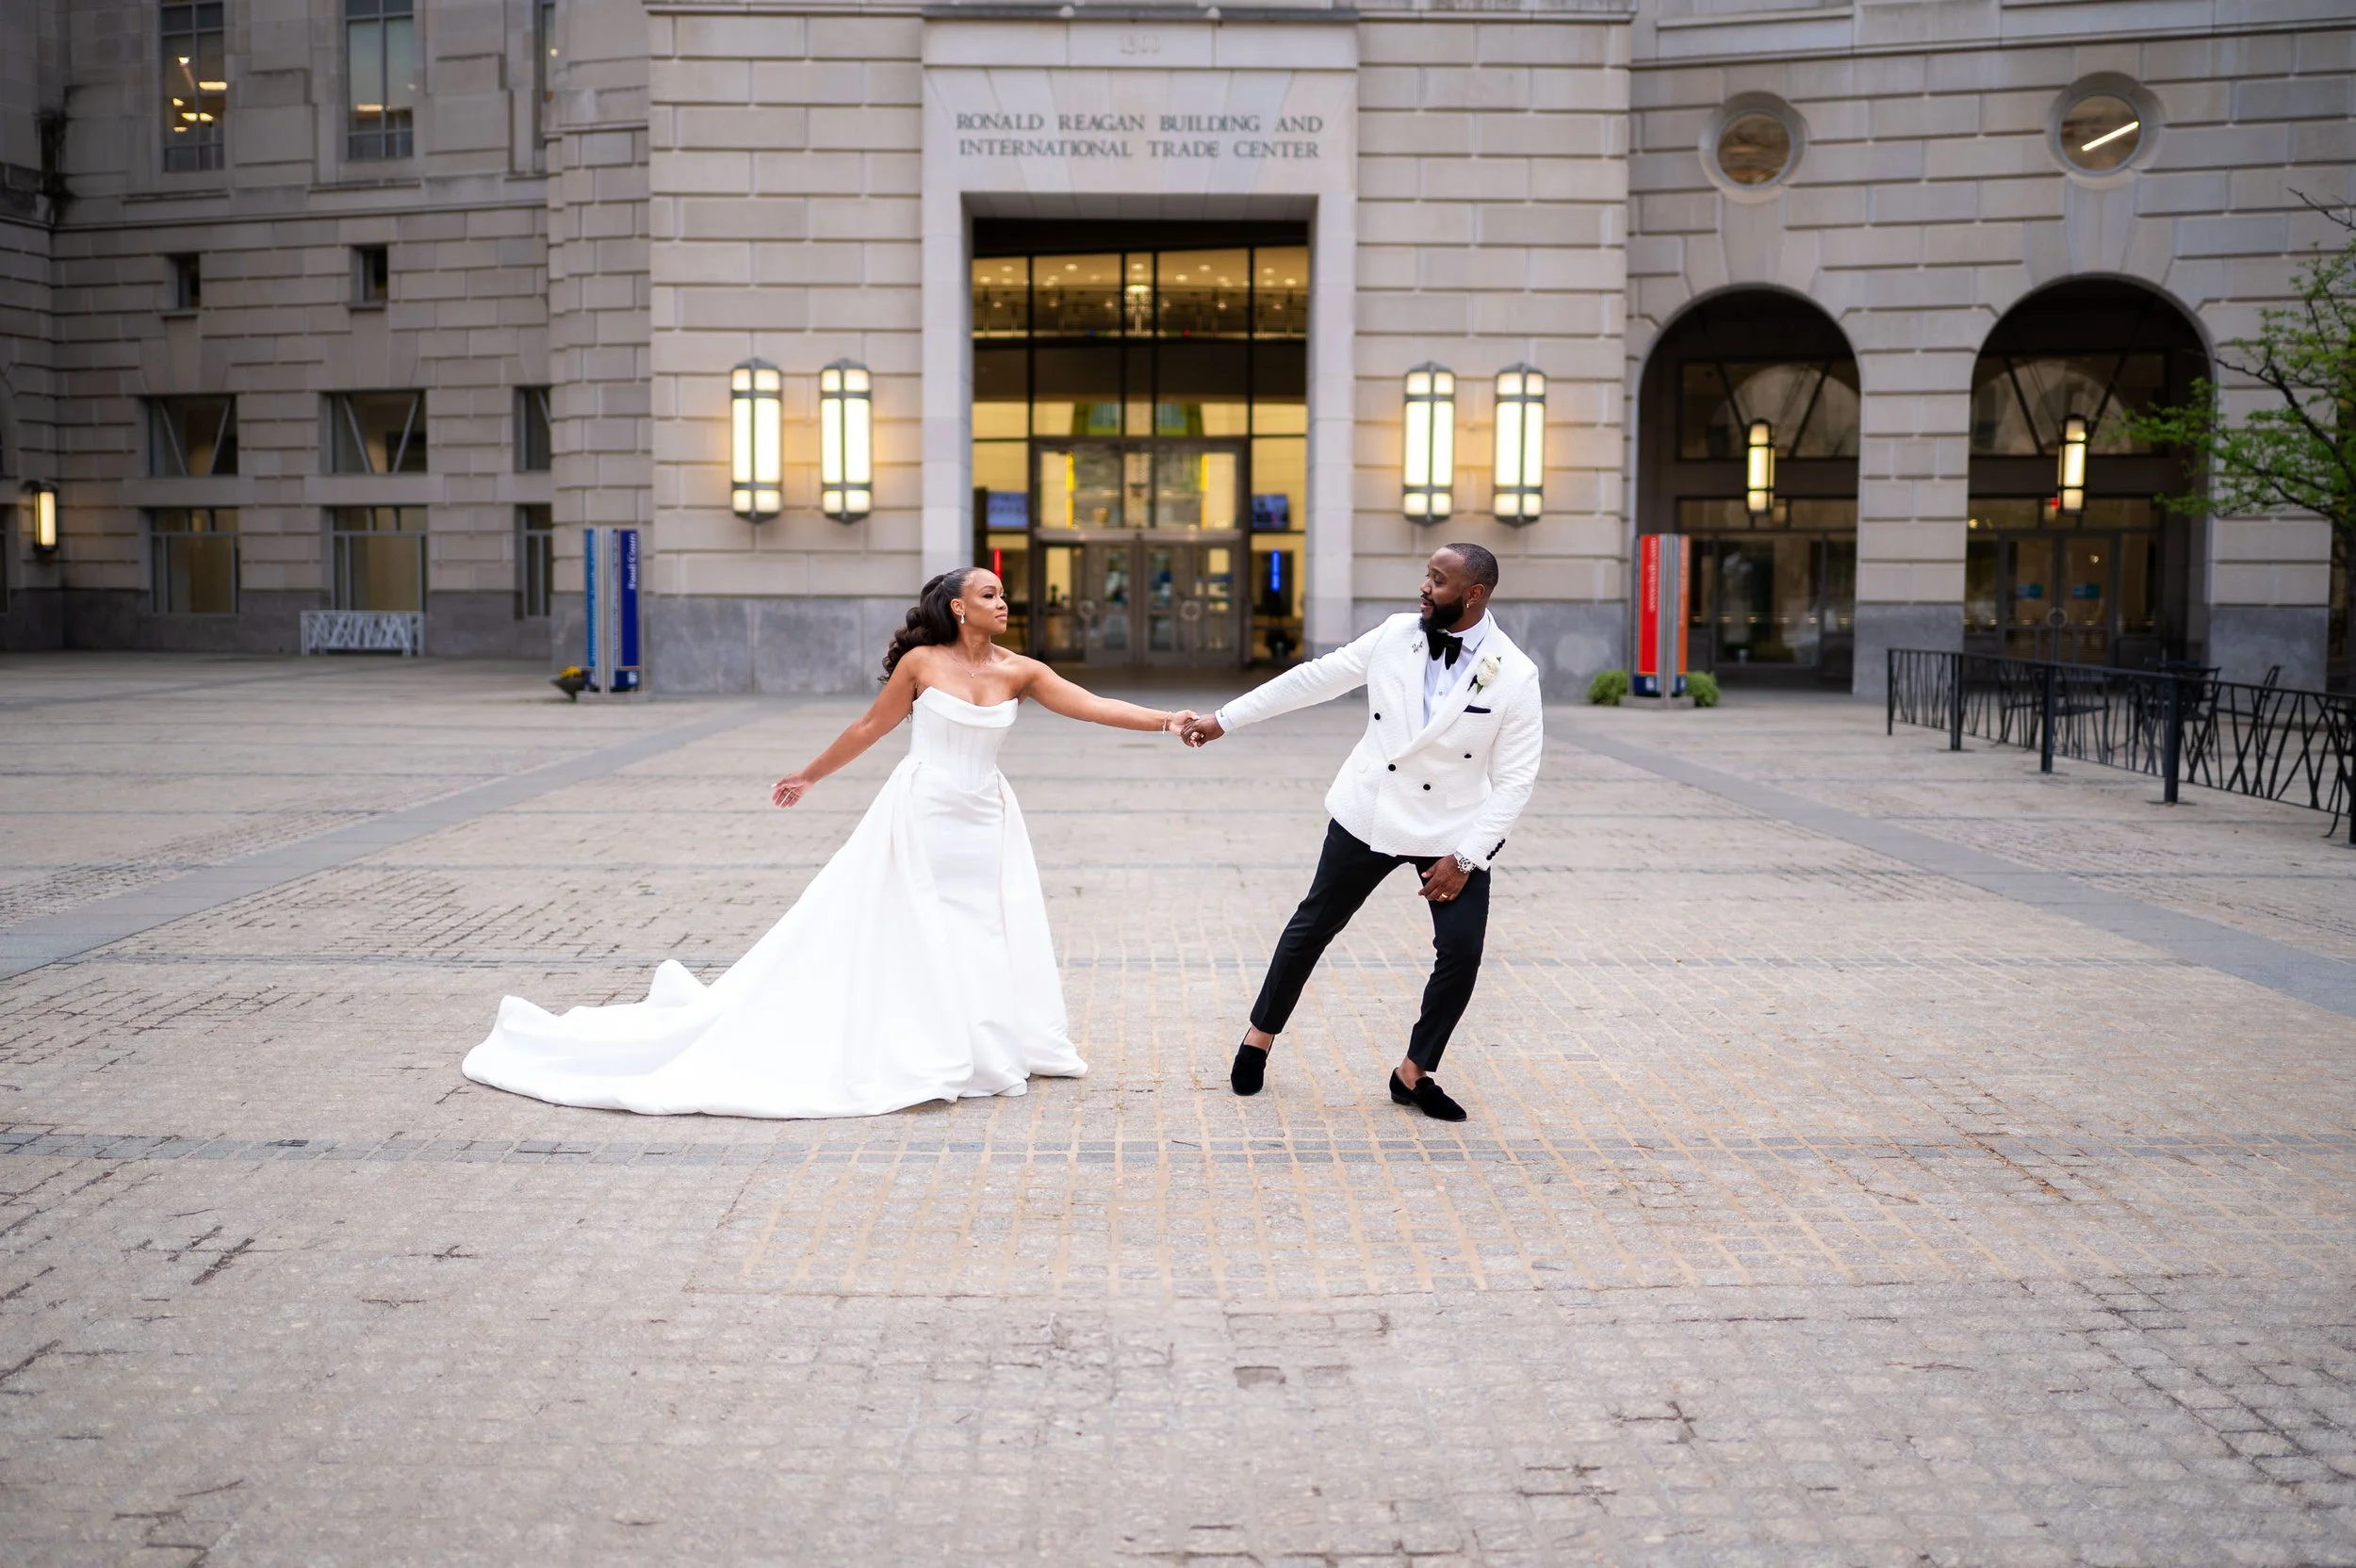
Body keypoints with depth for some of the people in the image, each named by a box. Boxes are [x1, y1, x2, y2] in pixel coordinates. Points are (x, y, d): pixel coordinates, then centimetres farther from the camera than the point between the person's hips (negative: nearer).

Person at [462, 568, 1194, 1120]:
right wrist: (809, 775, 11)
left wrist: (1167, 720, -15)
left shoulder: (1018, 671, 0)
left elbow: (1094, 707, -5)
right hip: (920, 819, -3)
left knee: (992, 940, 4)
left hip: (984, 824, 4)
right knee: (908, 936, -1)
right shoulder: (921, 662, -6)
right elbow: (870, 727, 4)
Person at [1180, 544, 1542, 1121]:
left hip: (1454, 834, -2)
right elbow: (1315, 678, 2)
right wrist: (1224, 718, 4)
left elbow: (1514, 780, -12)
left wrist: (1466, 857, -17)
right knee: (1313, 926, 11)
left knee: (1461, 953, -9)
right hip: (1369, 816, 2)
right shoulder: (1397, 634, -6)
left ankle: (1414, 1074, 12)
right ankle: (1259, 1037, 31)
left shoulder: (1515, 677, -14)